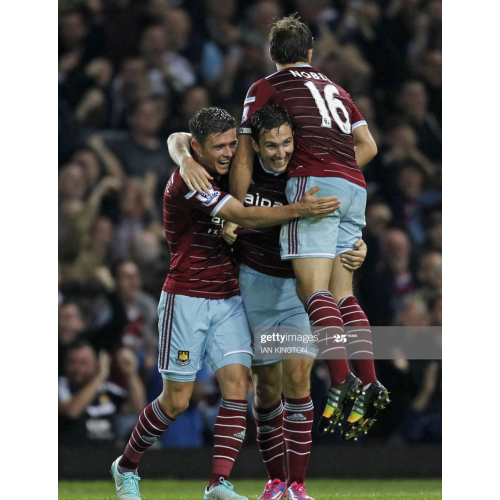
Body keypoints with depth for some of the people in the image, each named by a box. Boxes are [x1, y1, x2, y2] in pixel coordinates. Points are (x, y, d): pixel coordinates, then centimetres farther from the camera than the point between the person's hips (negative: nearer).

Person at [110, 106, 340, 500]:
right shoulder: (186, 182, -18)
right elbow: (244, 216, -26)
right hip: (186, 300, -7)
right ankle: (126, 467, 21)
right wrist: (299, 210, -35)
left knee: (238, 383, -10)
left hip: (228, 299, 7)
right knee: (177, 400, -2)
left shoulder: (225, 175, 8)